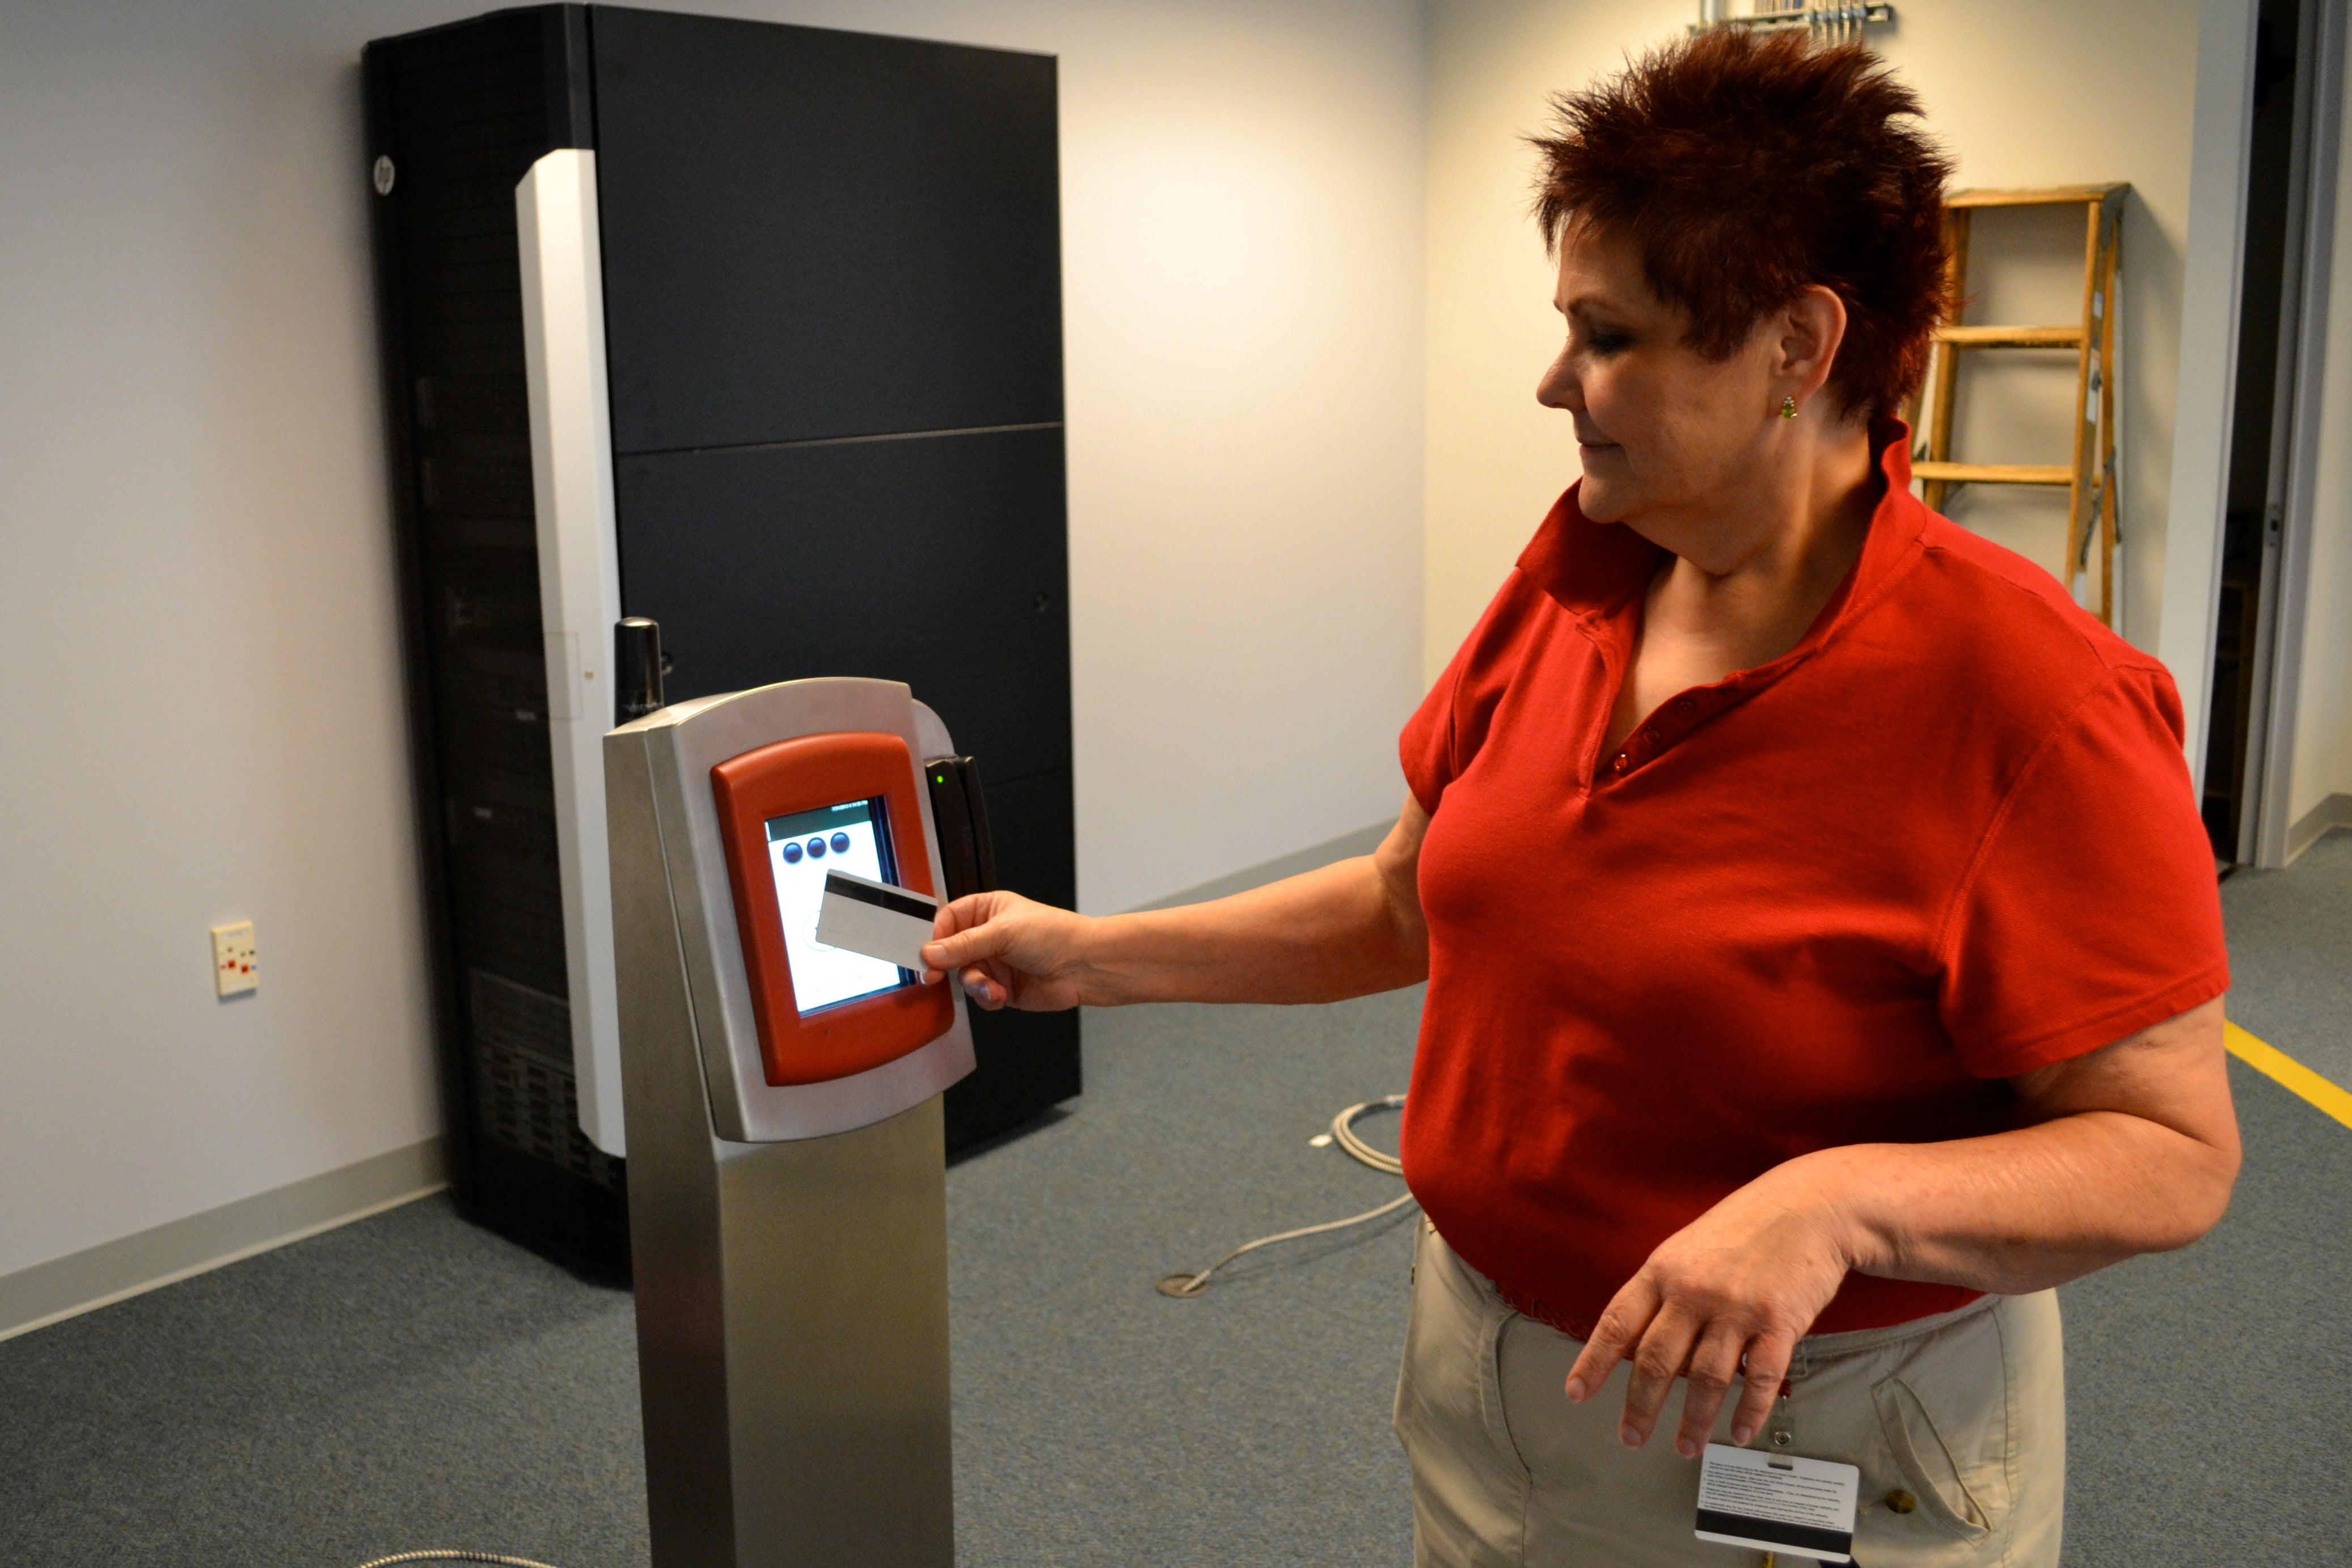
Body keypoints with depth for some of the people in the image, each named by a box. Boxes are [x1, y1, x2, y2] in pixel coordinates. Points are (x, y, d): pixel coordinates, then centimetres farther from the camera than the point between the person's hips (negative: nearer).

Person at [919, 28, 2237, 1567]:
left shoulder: (2032, 694, -24)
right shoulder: (1575, 573, -4)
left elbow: (2176, 1152, -19)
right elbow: (1409, 902, 5)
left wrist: (1837, 1199, -34)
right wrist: (1096, 955, 2)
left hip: (1810, 1435, -5)